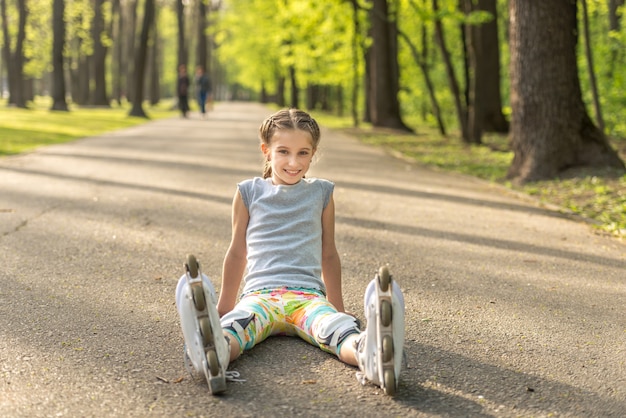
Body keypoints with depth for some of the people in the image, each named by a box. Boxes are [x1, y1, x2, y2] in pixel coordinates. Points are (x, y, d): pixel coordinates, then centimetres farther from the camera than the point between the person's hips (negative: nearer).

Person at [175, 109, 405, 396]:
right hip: (259, 293, 0)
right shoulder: (249, 192, 14)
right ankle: (213, 358, -72)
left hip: (308, 294, 0)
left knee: (337, 328, -36)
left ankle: (371, 356, -69)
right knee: (233, 326, -38)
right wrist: (225, 305, 26)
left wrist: (337, 306, 26)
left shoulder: (321, 192, 17)